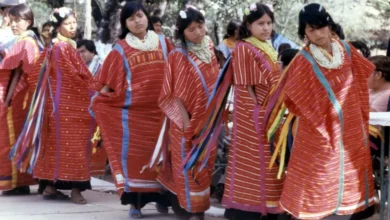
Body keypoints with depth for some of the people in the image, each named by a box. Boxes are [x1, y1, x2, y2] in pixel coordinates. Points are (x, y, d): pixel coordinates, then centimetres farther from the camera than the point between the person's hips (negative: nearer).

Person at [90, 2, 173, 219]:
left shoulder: (163, 42, 9)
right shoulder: (121, 49, 3)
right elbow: (108, 82, 3)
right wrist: (100, 99, -9)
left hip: (161, 110, 2)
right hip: (133, 112, -2)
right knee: (133, 153, -3)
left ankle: (161, 197, 15)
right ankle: (134, 201, 1)